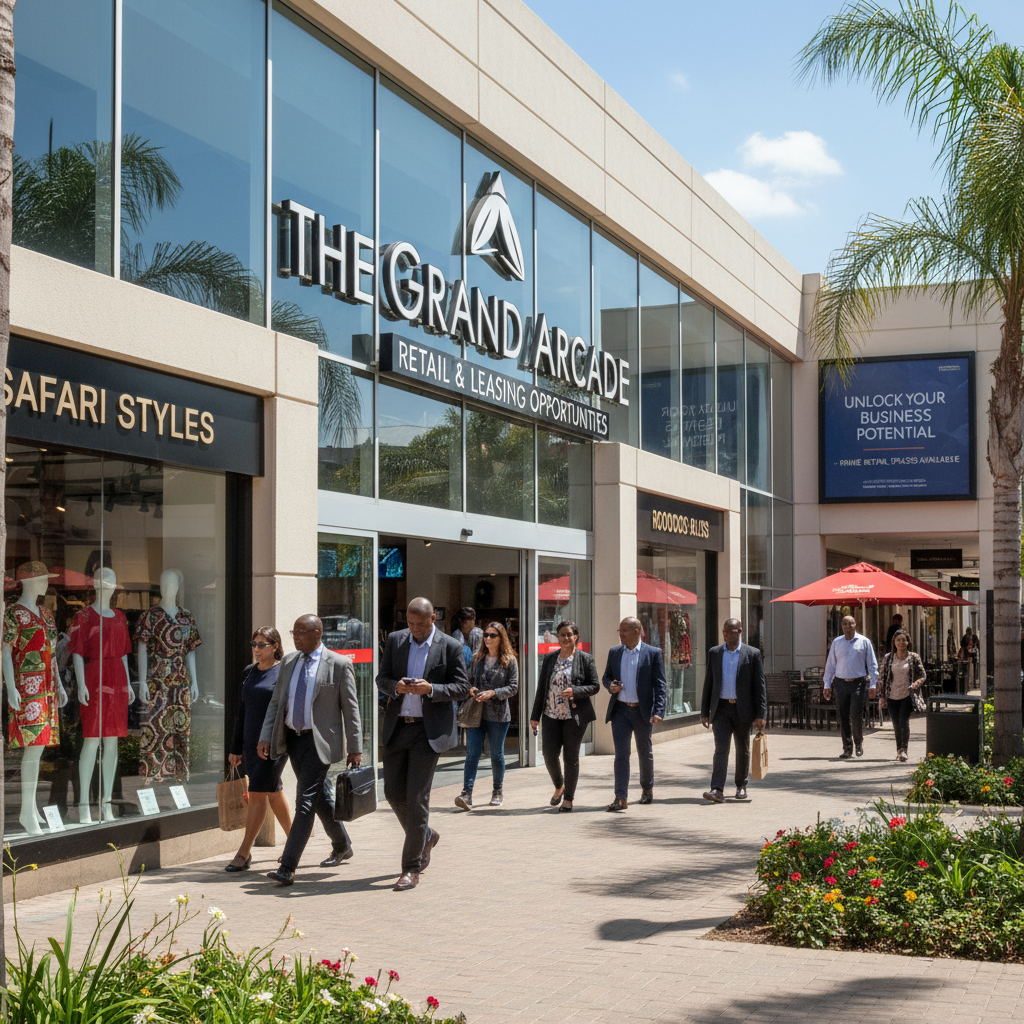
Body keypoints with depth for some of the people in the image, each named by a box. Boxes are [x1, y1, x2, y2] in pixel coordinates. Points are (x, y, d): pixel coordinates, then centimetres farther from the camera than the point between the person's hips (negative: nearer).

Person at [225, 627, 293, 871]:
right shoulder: (249, 672, 13)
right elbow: (242, 712, 17)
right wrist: (236, 748, 15)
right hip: (251, 743, 7)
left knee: (257, 794, -9)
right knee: (273, 793, 14)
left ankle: (244, 853, -5)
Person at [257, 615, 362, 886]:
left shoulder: (339, 664, -8)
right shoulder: (289, 661, 9)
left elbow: (351, 708, -5)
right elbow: (276, 702, 12)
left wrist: (355, 748, -7)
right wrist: (265, 737, 3)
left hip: (320, 741, -6)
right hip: (293, 738, 6)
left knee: (305, 802, -12)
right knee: (320, 797, 18)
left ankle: (287, 868, -15)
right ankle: (341, 846, 39)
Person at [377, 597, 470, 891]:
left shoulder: (450, 647, -4)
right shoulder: (395, 640, 7)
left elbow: (462, 687, -3)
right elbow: (381, 678, 10)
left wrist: (431, 689, -20)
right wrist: (396, 686, -13)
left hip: (429, 730, -5)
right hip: (397, 726, 5)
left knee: (417, 796, -7)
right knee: (393, 791, 7)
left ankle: (412, 869, 0)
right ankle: (426, 836, 35)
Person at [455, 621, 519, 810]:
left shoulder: (509, 660, -1)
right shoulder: (477, 658, 10)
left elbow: (513, 687, -4)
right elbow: (470, 678, 18)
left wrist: (493, 693, -16)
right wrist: (470, 689, -4)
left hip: (498, 715, -2)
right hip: (476, 712, 2)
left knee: (496, 754, 9)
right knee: (472, 752, -7)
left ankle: (498, 791, 27)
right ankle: (467, 794, -13)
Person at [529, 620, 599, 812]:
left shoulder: (585, 659, 0)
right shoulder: (549, 659, 9)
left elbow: (595, 686, 1)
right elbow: (542, 687, 12)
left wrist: (575, 692, -17)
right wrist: (535, 715, 10)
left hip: (575, 715, -3)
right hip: (551, 715, 3)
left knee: (571, 757, 1)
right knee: (549, 754, -5)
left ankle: (568, 798, 14)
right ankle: (559, 787, 23)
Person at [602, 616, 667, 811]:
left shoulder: (653, 653, -4)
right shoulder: (614, 652, 8)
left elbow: (660, 685, -7)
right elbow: (606, 677, 18)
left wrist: (658, 711, -17)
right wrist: (611, 685, -7)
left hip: (642, 711, -2)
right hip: (620, 710, 2)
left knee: (645, 753, 13)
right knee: (621, 753, -8)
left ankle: (647, 788, 36)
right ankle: (620, 798, -12)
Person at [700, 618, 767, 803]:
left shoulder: (752, 654, -1)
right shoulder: (714, 653, 7)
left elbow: (760, 686, -2)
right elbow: (708, 684, 9)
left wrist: (761, 714, -8)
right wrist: (705, 712, 6)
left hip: (742, 709, -1)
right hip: (721, 708, 1)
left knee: (743, 750, 11)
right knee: (721, 748, -12)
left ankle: (741, 785, 30)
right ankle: (717, 790, -19)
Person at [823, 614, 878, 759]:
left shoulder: (864, 642, 4)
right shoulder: (836, 642, 10)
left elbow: (872, 664, 5)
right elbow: (830, 664, 14)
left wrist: (872, 685, -1)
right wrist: (827, 685, 10)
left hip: (858, 683, -2)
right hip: (841, 683, 2)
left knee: (856, 715, -11)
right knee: (843, 718, 3)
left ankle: (859, 742, 14)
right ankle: (847, 749, 12)